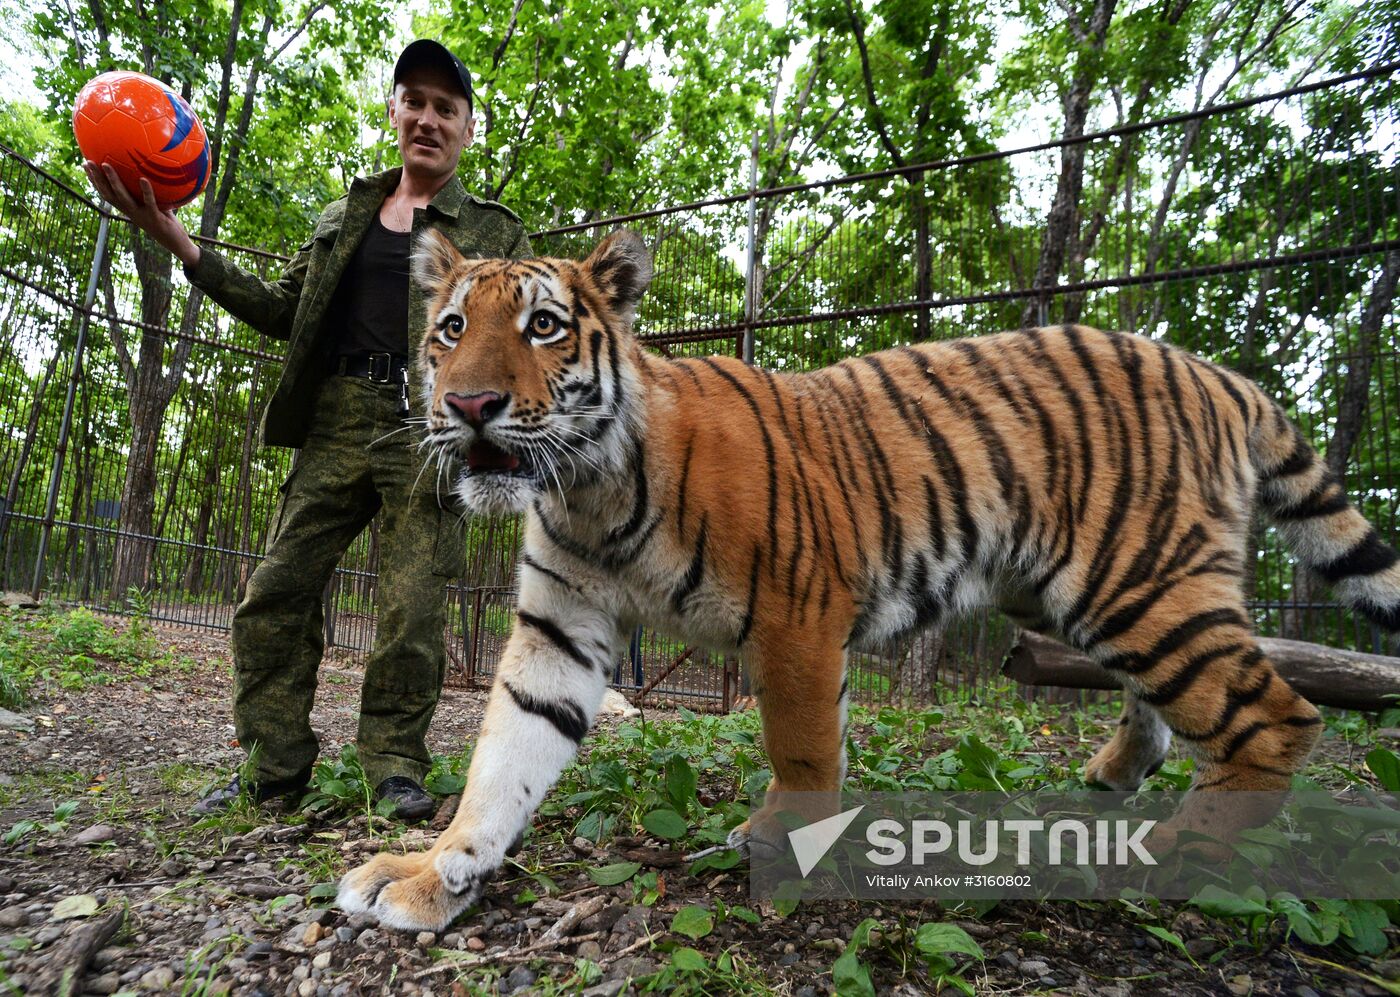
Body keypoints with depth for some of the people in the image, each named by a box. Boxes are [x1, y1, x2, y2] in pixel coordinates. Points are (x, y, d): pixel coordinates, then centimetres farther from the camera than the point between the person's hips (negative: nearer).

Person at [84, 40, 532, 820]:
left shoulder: (495, 233, 12)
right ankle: (277, 768, 13)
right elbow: (284, 310, 20)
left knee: (412, 604, -6)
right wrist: (177, 241, 11)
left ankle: (396, 765, 9)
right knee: (278, 589, 1)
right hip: (338, 421, 4)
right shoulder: (345, 218, 23)